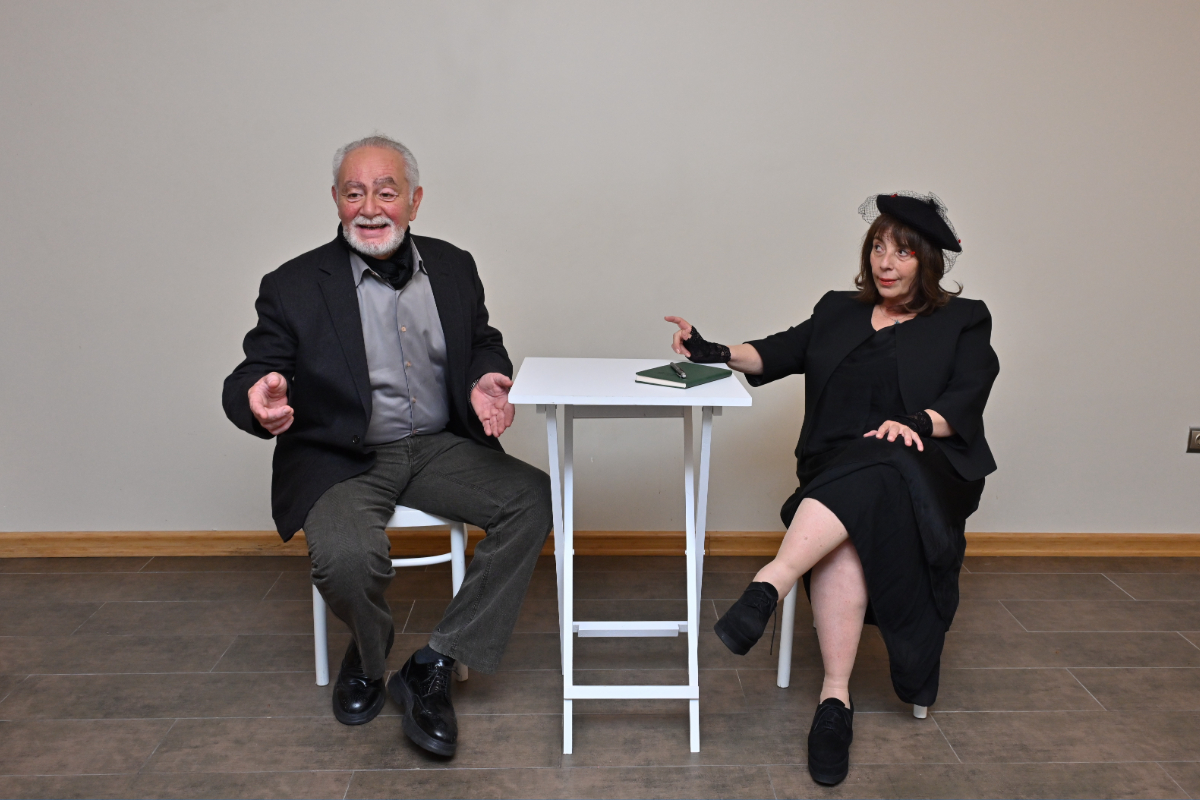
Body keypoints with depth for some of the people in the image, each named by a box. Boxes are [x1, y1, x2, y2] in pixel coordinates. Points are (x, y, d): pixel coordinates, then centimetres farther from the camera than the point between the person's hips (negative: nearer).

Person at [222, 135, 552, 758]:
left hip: (438, 448, 4)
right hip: (339, 461, -3)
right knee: (346, 557, -33)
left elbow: (483, 344, 17)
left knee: (534, 497, -20)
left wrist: (484, 381, -9)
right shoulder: (294, 287, -3)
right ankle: (367, 657, 7)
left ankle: (432, 668, -10)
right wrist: (257, 397, -30)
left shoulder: (453, 267, 7)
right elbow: (246, 380, -4)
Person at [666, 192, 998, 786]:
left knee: (868, 477, -39)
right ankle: (835, 699, -38)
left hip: (925, 468, -2)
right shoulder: (838, 312, 26)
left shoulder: (964, 321, 15)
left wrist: (917, 423, -21)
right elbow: (781, 352, 14)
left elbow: (967, 398, 0)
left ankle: (768, 585, -53)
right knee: (845, 534, -34)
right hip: (836, 467, 2)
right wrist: (717, 353, -4)